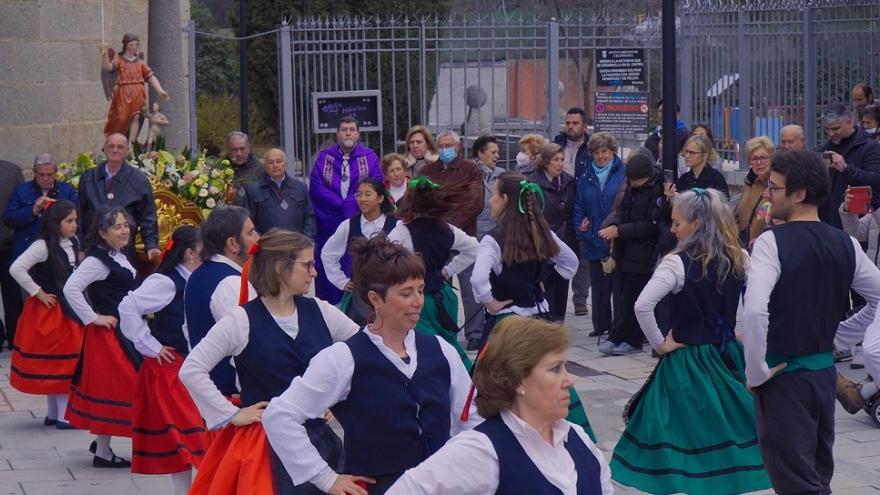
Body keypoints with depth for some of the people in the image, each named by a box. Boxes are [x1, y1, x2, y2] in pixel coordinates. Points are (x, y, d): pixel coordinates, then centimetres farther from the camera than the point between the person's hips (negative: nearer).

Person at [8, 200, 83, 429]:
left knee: (66, 362, 9)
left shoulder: (74, 243, 6)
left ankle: (54, 413, 18)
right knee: (52, 362, -2)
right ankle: (61, 415, 3)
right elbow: (16, 269, -24)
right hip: (49, 311, -7)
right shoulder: (43, 246, -17)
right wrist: (38, 293, -18)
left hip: (69, 309, 7)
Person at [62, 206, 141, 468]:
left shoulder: (120, 257, 11)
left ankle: (102, 442, 25)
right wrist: (93, 318, -21)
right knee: (108, 387, -4)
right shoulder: (98, 260, -17)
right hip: (109, 333, -9)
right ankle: (103, 452, 4)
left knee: (120, 386, 14)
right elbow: (71, 288, -27)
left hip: (126, 331, 9)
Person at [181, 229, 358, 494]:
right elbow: (191, 370, -13)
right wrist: (231, 414, -10)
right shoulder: (242, 320, -11)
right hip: (264, 442, -4)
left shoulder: (319, 311, 2)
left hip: (317, 439, 4)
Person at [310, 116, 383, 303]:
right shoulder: (324, 157, 8)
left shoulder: (369, 157, 7)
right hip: (329, 224, 1)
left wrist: (348, 204, -14)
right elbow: (316, 187, -2)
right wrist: (343, 204, -11)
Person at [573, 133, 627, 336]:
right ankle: (601, 324, 19)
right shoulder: (586, 178, 13)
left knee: (619, 283, -1)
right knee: (599, 285, 10)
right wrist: (580, 229, 3)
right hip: (595, 242, 5)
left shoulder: (624, 174, -3)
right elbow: (578, 207, 17)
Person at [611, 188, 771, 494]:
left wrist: (659, 344, -9)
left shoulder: (677, 262, -15)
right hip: (727, 356, 5)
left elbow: (642, 306, -23)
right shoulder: (740, 259, -1)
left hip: (688, 360, -5)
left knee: (688, 440, 3)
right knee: (725, 430, 13)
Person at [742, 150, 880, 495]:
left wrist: (755, 372, -16)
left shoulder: (772, 242, -16)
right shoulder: (845, 244, 3)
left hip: (783, 376, -6)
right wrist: (837, 336, 15)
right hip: (825, 371, 6)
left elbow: (754, 311, -28)